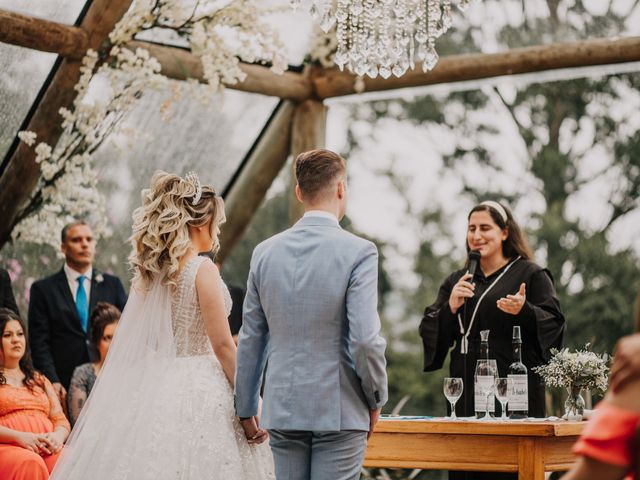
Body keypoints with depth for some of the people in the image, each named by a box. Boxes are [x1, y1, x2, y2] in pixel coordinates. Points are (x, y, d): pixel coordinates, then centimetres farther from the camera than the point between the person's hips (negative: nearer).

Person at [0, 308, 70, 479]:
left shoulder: (39, 380, 30)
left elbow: (61, 420, 21)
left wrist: (58, 436, -4)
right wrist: (19, 437, -17)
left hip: (48, 449, 4)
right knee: (30, 463, -41)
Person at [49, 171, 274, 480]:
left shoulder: (152, 270, 10)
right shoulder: (202, 269, -11)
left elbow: (139, 343, 13)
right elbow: (223, 345, -13)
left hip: (157, 386, 7)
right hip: (201, 392, -7)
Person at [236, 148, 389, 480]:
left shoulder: (265, 252, 4)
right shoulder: (358, 252, -10)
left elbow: (250, 340, 9)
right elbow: (365, 339, -16)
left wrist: (245, 409, 18)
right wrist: (376, 400, 0)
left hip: (282, 412, 4)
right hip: (339, 413, -4)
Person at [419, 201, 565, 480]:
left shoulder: (531, 274, 4)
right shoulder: (457, 281, 18)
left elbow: (554, 323, -4)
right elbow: (429, 331, 13)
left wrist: (524, 310, -23)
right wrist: (450, 307, -6)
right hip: (467, 391, 4)